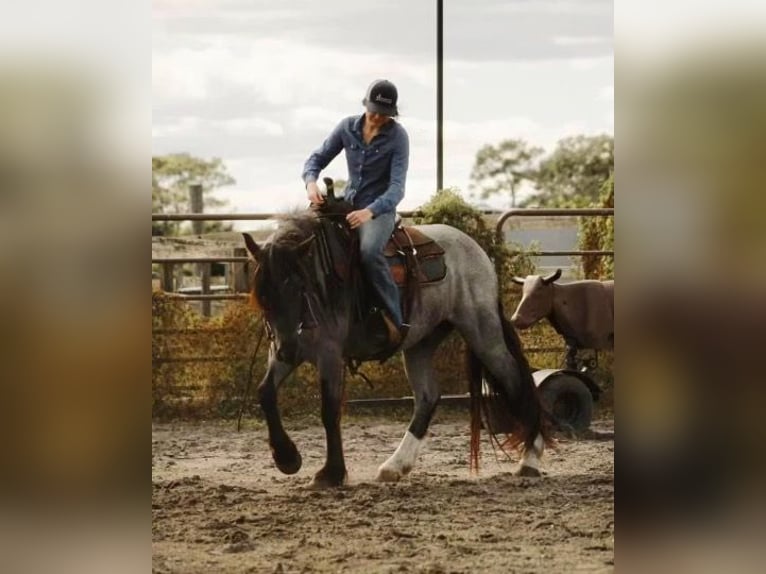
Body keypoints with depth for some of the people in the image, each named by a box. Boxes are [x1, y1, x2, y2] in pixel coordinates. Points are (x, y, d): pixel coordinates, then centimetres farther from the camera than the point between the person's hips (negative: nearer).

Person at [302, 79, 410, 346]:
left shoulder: (397, 137, -12)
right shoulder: (348, 127, 0)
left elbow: (397, 187, -19)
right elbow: (317, 158, 5)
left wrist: (370, 212, -37)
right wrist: (311, 182, -19)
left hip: (380, 209, -5)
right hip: (348, 204, 5)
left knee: (369, 251, -35)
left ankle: (395, 321, -29)